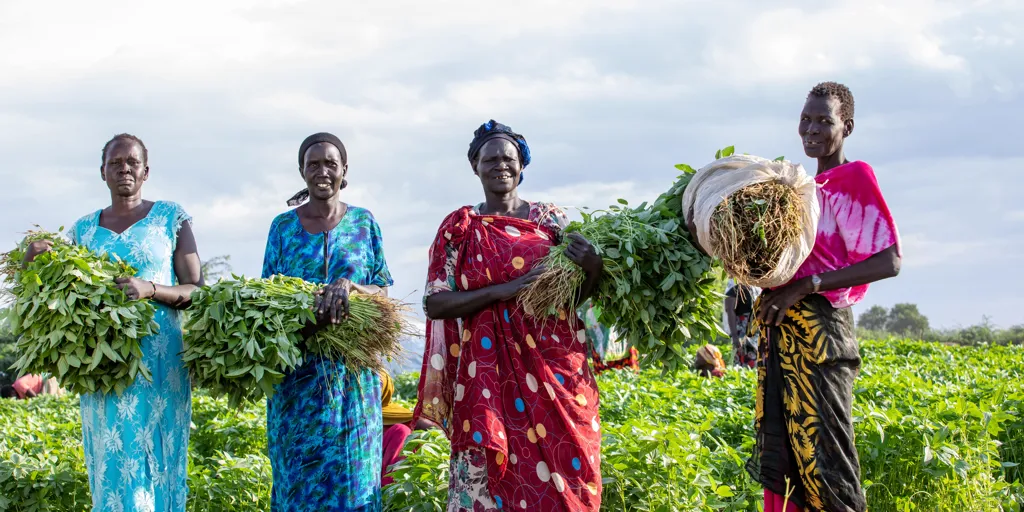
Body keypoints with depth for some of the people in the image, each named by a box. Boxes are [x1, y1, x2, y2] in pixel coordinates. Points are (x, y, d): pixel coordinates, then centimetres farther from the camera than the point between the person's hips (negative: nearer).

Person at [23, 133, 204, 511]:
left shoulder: (170, 217, 3)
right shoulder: (84, 229, 13)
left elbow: (196, 292, 0)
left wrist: (149, 289, -18)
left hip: (158, 364, -3)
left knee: (156, 463, -2)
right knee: (112, 467, 2)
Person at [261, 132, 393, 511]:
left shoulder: (363, 223, 7)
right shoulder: (284, 225, 7)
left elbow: (383, 293, 4)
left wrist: (350, 286, -18)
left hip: (352, 369, 0)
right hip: (298, 370, 0)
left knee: (350, 470, 0)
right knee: (299, 471, 0)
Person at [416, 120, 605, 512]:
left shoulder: (550, 219, 8)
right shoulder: (460, 227, 3)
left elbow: (579, 294, 10)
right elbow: (435, 303, -3)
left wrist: (594, 269, -13)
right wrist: (503, 291, -15)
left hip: (555, 368, 1)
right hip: (489, 375, -1)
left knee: (562, 474, 0)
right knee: (491, 478, -1)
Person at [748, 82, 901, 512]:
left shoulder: (855, 178, -4)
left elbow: (889, 262, -14)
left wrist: (806, 285, -19)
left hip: (819, 327, -8)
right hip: (779, 331, 8)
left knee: (822, 454, -9)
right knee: (777, 455, 8)